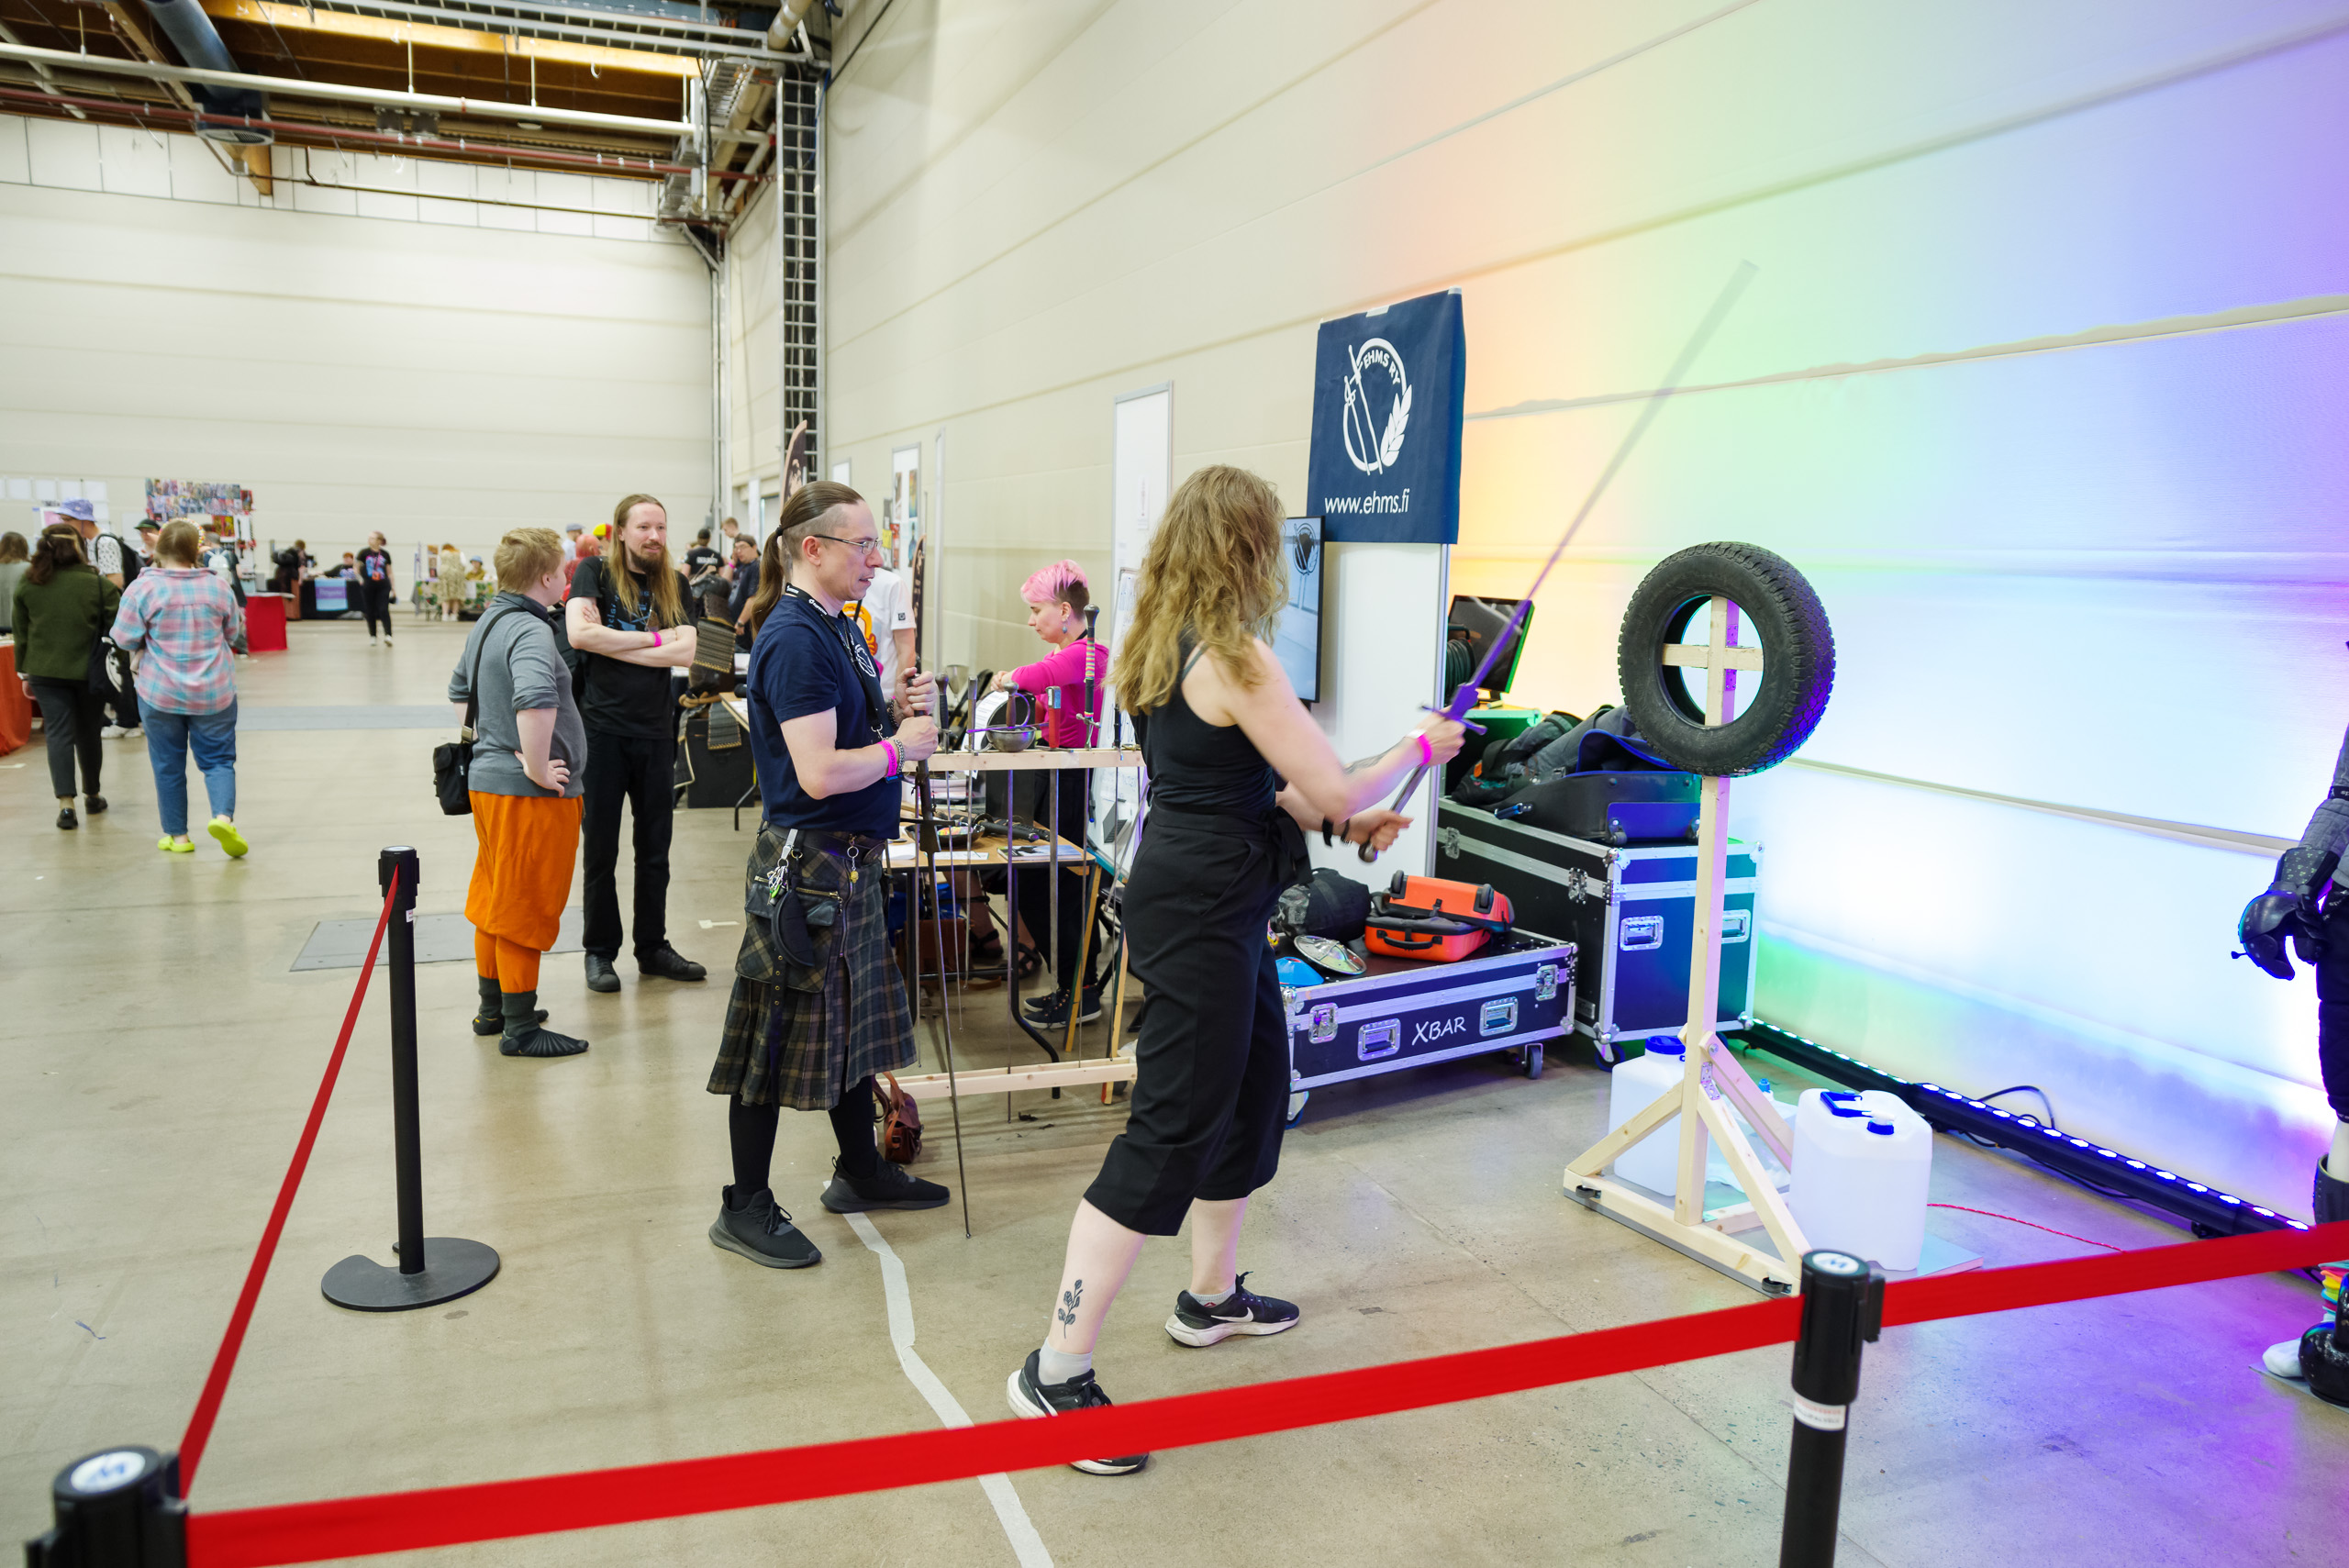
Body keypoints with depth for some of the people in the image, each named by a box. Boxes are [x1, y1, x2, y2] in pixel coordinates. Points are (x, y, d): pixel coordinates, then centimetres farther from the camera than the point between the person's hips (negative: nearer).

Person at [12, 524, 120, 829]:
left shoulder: (27, 583, 2)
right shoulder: (96, 583, -7)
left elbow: (20, 631, 7)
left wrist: (24, 672, 14)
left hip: (45, 671, 1)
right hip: (88, 670, -1)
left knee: (59, 734, 0)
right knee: (88, 733, 13)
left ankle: (65, 802, -12)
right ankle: (92, 795, 28)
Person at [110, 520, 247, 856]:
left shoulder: (143, 588, -10)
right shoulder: (218, 587, -2)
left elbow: (126, 639, -6)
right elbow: (234, 635, 9)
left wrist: (155, 638, 12)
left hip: (161, 693, -1)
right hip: (215, 692, 1)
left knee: (168, 766, 11)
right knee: (218, 759, 6)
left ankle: (177, 835, 18)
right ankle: (224, 816, -18)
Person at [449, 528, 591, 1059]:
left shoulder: (487, 623, 12)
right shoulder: (530, 631, -20)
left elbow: (459, 689, 26)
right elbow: (534, 701, -38)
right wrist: (536, 767, -28)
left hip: (486, 778, 10)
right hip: (528, 794, -10)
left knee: (496, 899, 19)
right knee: (525, 909, -1)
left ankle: (493, 1009, 32)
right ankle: (520, 1028, 8)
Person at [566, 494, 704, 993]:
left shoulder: (675, 585, 7)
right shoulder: (595, 572, 0)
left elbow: (685, 652, -6)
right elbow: (579, 633, -17)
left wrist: (614, 646, -12)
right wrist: (652, 638, -11)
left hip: (656, 731, 3)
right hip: (603, 727, -3)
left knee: (655, 849, 11)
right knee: (601, 849, 6)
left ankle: (653, 948, 23)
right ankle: (599, 951, 18)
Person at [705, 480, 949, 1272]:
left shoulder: (837, 628, 11)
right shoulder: (794, 639, -20)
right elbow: (819, 772, -26)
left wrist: (896, 710, 2)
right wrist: (902, 746, -13)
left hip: (851, 858, 10)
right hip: (806, 861, -10)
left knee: (853, 1016, 20)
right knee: (779, 1034, 1)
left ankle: (859, 1170, 35)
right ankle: (744, 1208, 15)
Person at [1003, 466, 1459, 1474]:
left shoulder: (1161, 646, 10)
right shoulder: (1235, 658, -19)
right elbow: (1335, 790, -17)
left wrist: (1341, 821, 18)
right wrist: (1420, 750, 1)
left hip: (1192, 895, 10)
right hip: (1203, 911, -10)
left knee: (1259, 1084, 22)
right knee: (1171, 1133, -5)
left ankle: (1213, 1297, 39)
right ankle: (1056, 1373, 1)